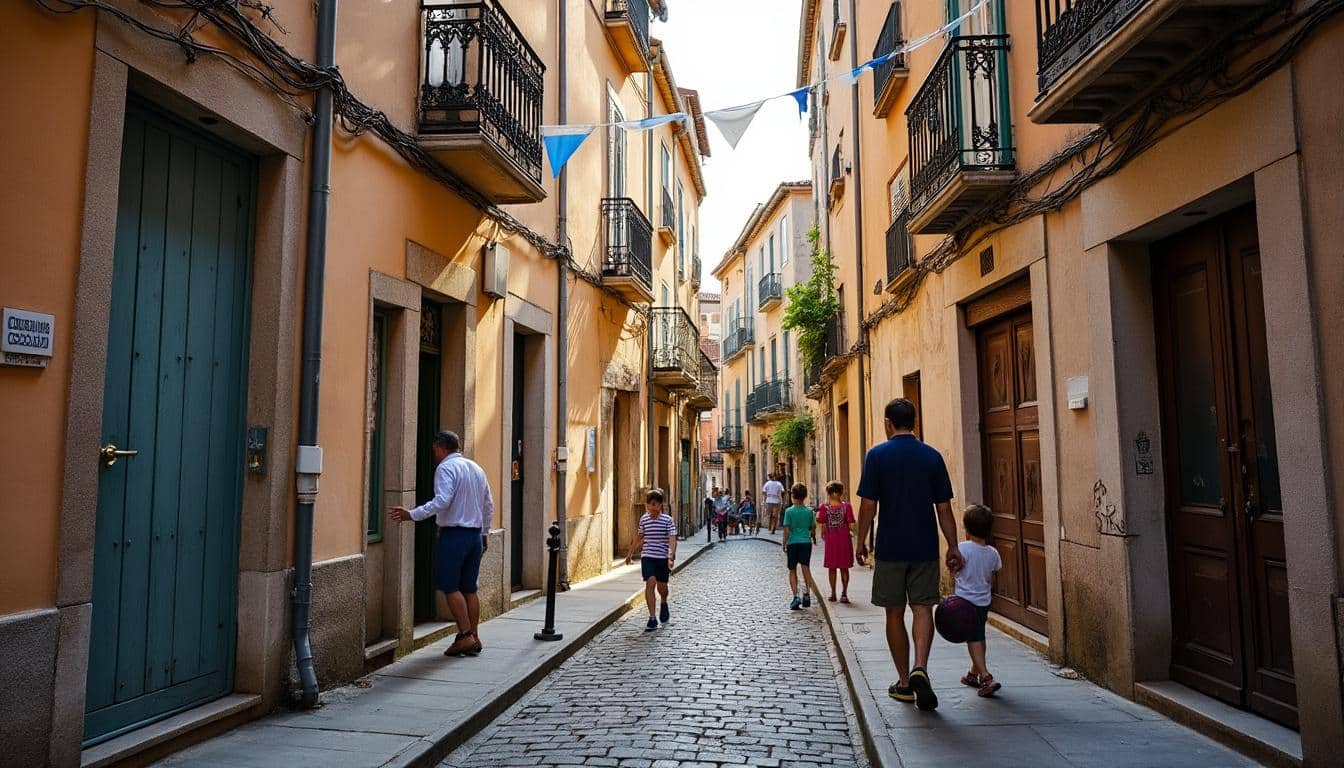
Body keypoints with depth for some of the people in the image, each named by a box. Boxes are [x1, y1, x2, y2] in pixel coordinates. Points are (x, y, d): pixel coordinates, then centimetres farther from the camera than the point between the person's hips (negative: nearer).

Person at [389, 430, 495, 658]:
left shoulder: (446, 468, -8)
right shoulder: (476, 468, 16)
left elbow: (442, 501, -22)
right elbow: (489, 505, 18)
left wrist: (412, 514, -22)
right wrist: (484, 533, 25)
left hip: (453, 534, -8)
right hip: (476, 534, 8)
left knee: (450, 587, -2)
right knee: (469, 588, 11)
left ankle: (465, 636, -5)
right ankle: (473, 637, 13)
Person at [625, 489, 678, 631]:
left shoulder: (668, 520, -8)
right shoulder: (643, 519, 3)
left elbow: (672, 539, -16)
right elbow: (639, 537, 18)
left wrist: (671, 557, -29)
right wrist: (630, 553, 25)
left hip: (663, 557, -1)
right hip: (647, 556, 1)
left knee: (662, 586, 9)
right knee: (650, 583, -15)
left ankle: (664, 605, 44)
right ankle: (652, 619, -12)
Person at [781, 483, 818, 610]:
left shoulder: (789, 511, -7)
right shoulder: (809, 511, 0)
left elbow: (787, 530, -9)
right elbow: (813, 528, 8)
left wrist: (784, 544, 1)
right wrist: (813, 538, 27)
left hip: (792, 543, -2)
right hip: (806, 542, 2)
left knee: (792, 571, 7)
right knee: (806, 568, 3)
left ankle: (795, 596, -4)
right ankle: (806, 593, -13)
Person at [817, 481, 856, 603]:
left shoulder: (824, 507, -8)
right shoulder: (846, 506, -9)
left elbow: (823, 525, -7)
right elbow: (851, 525, -10)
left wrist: (823, 536, 9)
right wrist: (850, 532, 10)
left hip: (830, 540, 0)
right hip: (844, 539, 0)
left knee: (832, 568, 12)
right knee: (844, 568, 10)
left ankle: (833, 594, 16)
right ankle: (844, 593, 6)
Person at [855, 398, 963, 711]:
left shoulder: (877, 455, -6)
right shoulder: (932, 456, 2)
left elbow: (868, 504, -8)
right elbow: (944, 508, 2)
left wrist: (861, 541, 3)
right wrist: (953, 547, 9)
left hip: (890, 548, -1)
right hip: (925, 548, 2)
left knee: (895, 614, 9)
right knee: (923, 608, 7)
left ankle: (905, 682, 16)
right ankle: (920, 667, -14)